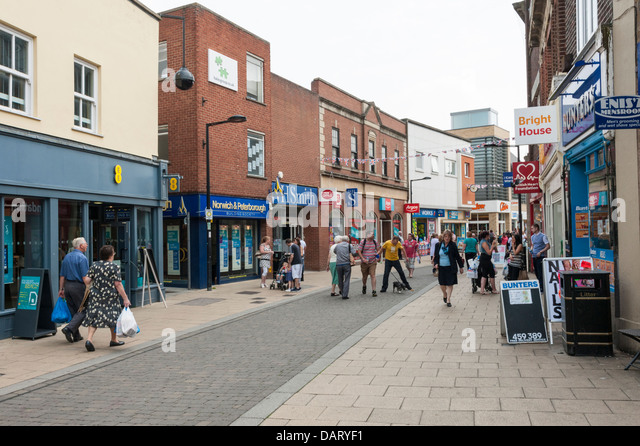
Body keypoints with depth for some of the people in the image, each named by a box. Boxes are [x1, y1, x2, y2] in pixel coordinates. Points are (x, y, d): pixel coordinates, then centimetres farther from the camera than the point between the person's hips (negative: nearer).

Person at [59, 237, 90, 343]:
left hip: (67, 286, 8)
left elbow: (62, 275, 14)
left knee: (73, 311, 13)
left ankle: (76, 335, 17)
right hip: (78, 286, -8)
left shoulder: (67, 257, 12)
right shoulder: (82, 258, -11)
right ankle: (69, 329, -12)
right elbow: (84, 277, -16)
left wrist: (61, 289, 18)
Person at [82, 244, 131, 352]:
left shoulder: (94, 266, 3)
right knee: (113, 317, 11)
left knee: (94, 317, 7)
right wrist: (125, 298, -9)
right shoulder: (115, 267, -9)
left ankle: (89, 339, -11)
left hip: (95, 296, 3)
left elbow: (86, 280, 0)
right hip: (110, 297, -3)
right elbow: (118, 284, -12)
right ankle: (113, 340, 24)